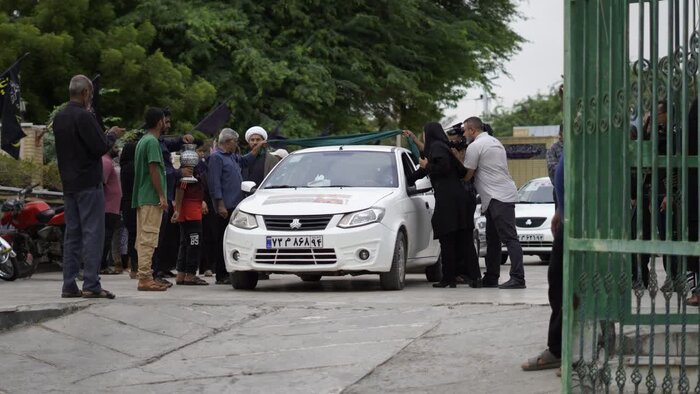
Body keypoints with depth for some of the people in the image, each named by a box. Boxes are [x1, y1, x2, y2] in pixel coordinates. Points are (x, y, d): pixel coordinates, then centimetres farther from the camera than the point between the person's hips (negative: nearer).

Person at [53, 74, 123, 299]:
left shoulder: (59, 118, 12)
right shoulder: (84, 117, -14)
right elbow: (100, 147, -17)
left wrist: (106, 136, 19)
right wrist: (112, 135, 2)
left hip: (68, 184, 8)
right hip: (89, 183, -8)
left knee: (72, 234, 9)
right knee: (93, 233, -7)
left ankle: (69, 285, 7)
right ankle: (91, 285, -11)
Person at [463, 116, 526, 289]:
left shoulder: (475, 147, -9)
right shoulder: (495, 142, 21)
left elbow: (467, 175, -4)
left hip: (498, 197, -10)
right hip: (504, 195, 10)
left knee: (509, 238, -15)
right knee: (492, 239, 15)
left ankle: (518, 278, -21)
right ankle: (491, 278, 19)